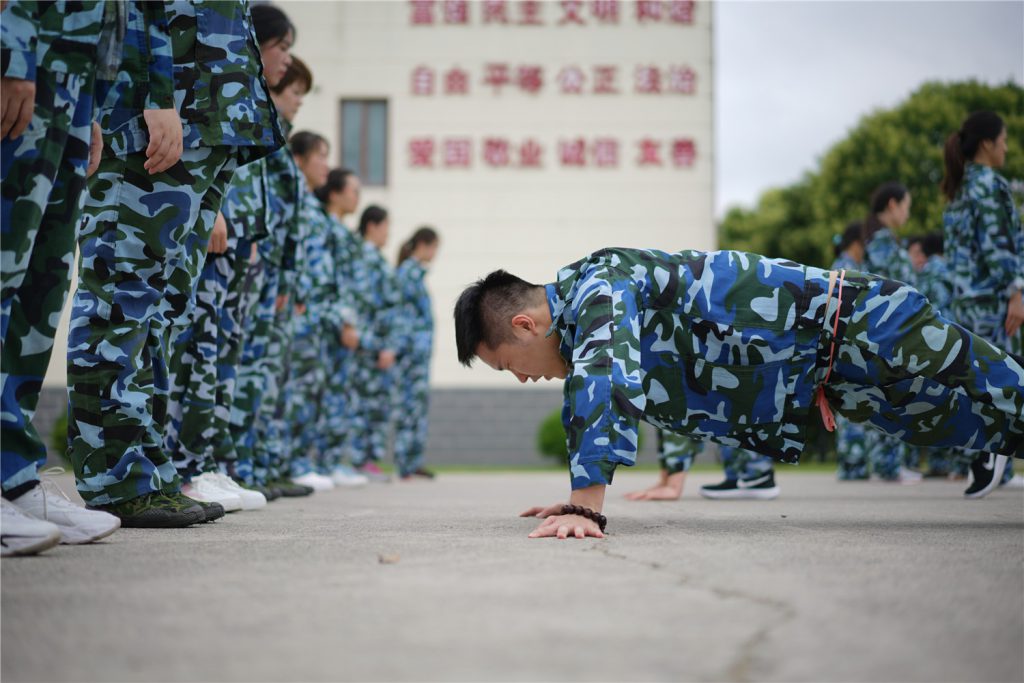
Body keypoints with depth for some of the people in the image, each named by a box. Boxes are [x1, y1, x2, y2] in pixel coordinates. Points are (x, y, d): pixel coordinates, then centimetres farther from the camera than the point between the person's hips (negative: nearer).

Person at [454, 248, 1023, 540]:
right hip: (822, 369, 8)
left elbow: (603, 382, -44)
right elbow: (583, 398, 19)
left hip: (860, 327, -8)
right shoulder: (576, 310, 3)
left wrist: (587, 506, -46)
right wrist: (580, 500, 17)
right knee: (972, 420, 25)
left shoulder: (597, 289, -27)